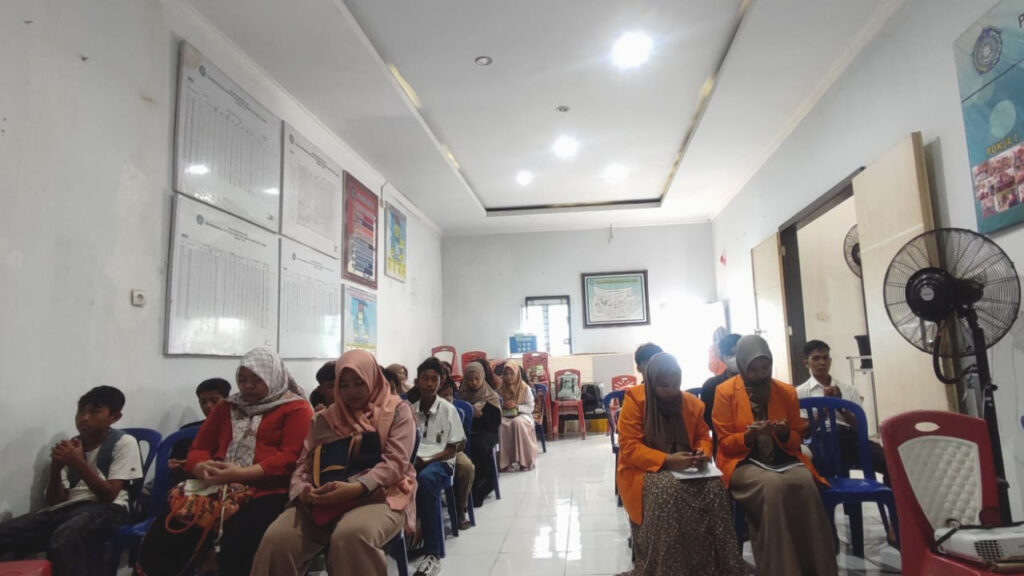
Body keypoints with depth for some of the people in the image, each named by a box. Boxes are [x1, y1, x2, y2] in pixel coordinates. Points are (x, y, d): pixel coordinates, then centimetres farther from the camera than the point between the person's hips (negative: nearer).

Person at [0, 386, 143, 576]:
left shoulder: (124, 442, 0)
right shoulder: (69, 447, 16)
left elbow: (109, 495, -7)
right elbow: (55, 502, 11)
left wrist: (79, 463, -12)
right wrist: (56, 469, -6)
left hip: (104, 510, -5)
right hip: (65, 509, 6)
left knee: (62, 540, -37)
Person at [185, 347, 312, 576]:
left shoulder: (295, 408, 6)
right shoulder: (226, 407, 25)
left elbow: (290, 456, -6)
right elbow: (198, 449, 22)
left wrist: (241, 474, -17)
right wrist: (202, 468, -3)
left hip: (268, 492, -5)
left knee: (237, 535, -34)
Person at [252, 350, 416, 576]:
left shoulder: (397, 411, 6)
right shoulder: (326, 418, 18)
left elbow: (396, 462, -7)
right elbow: (305, 462, 13)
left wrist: (356, 488, -23)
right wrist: (303, 490, -12)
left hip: (379, 494, -3)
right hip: (324, 499, 4)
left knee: (350, 536, -38)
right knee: (276, 539, -26)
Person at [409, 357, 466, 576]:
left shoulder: (448, 410, 0)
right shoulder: (410, 410, 10)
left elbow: (453, 449, 0)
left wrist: (429, 460, -15)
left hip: (440, 461, -3)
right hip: (414, 460, 3)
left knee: (425, 479, -40)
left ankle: (433, 555, -34)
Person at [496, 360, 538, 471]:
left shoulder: (525, 388, -3)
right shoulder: (499, 388, 2)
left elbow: (530, 408, -4)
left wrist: (516, 407, -18)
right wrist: (503, 406, -15)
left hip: (522, 415, -1)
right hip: (505, 416, 2)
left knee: (518, 422, -37)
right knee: (500, 424, -34)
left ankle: (524, 460, -27)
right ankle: (505, 461, -27)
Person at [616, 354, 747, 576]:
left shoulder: (692, 402, 6)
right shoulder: (634, 399, -10)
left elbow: (703, 437, 13)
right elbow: (629, 448, -15)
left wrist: (703, 454, -12)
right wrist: (666, 460, -28)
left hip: (686, 469, 4)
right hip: (644, 470, -4)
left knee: (714, 486, -26)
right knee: (668, 490, -36)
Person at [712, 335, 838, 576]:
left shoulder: (787, 392, 8)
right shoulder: (725, 391, -3)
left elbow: (795, 441, 15)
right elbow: (725, 444, -1)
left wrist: (785, 433, -9)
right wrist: (750, 434, -21)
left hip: (783, 459, 3)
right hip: (743, 463, -3)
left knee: (806, 483, -30)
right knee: (773, 485, -35)